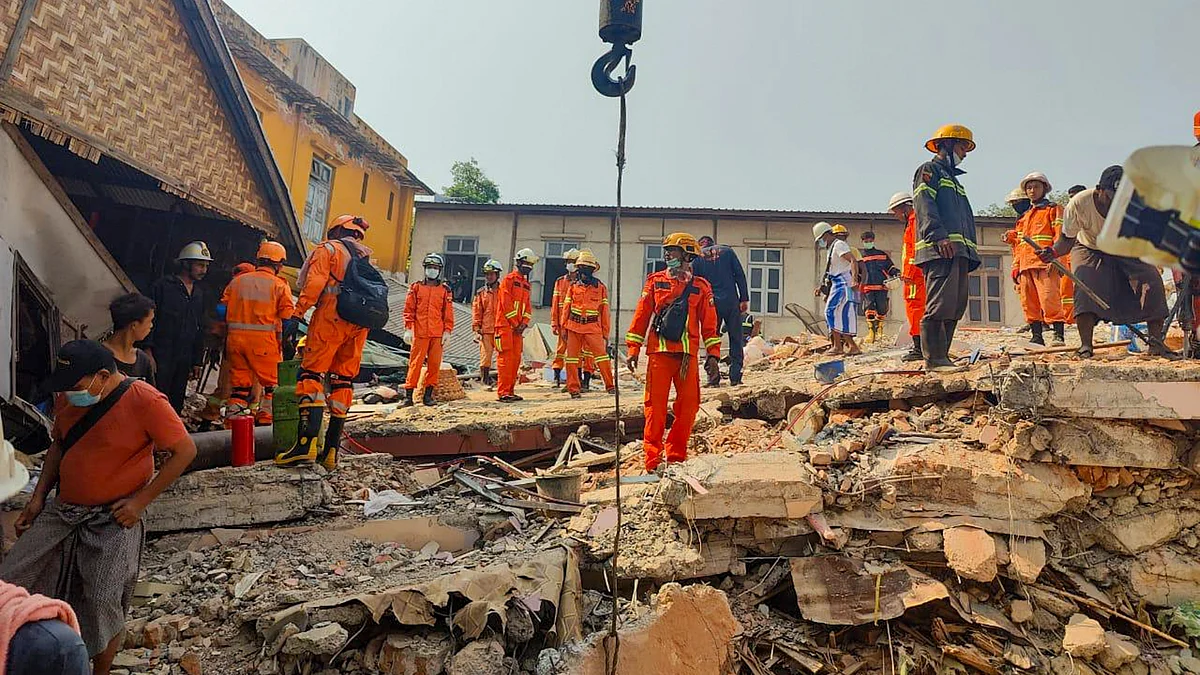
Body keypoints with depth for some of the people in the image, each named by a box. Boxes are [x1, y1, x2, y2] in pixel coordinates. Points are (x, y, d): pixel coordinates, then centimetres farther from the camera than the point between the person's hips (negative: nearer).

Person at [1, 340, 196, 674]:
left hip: (113, 520, -6)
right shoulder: (68, 397, 1)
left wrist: (140, 501, -17)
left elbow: (185, 451, -17)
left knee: (102, 606, -1)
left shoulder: (146, 402, -20)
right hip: (61, 511, 7)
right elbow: (59, 446, 17)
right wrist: (38, 498, 9)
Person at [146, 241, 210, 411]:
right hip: (161, 357, -6)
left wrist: (197, 361, 18)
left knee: (176, 404, 9)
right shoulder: (163, 286, -2)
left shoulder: (199, 293, 17)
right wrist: (148, 350, -14)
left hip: (185, 360, 6)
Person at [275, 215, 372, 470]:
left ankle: (307, 442, -23)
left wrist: (298, 313, -11)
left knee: (311, 374, -9)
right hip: (359, 324, 6)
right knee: (343, 380, 7)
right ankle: (332, 449, 6)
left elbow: (314, 283, -8)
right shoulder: (365, 257, 26)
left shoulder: (328, 249, 8)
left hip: (330, 317, -6)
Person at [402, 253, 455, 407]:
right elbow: (409, 309, 5)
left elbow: (448, 313, 9)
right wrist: (408, 329, -2)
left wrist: (447, 331, 1)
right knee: (415, 363, -2)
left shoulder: (445, 290, 11)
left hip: (437, 334, 2)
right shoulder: (416, 287, 8)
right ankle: (408, 394, 3)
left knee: (435, 364, 2)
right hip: (419, 333, -1)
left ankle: (428, 394, 11)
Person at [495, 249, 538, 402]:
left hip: (518, 327, 8)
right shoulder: (509, 280, -5)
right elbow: (506, 304, -12)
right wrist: (515, 324, -11)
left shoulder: (526, 283, 19)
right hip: (506, 325, -8)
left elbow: (527, 306, 15)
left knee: (516, 359, 7)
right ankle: (503, 392, -8)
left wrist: (524, 323, -1)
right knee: (506, 358, -9)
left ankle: (510, 391, 14)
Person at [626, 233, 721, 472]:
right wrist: (633, 349, 2)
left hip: (688, 354, 1)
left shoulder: (701, 287, 11)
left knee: (689, 405, 1)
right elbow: (641, 315, 7)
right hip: (659, 352, -1)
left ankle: (676, 457, 15)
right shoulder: (655, 281, 10)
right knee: (656, 406, -2)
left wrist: (713, 353, 3)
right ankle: (653, 459, 4)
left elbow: (709, 323, 11)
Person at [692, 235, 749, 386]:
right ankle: (735, 377, 3)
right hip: (731, 302, 0)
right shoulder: (727, 251, 8)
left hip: (711, 304, 0)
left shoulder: (697, 258, 8)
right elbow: (740, 275, 1)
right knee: (736, 339, 7)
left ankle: (713, 377, 2)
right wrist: (744, 299, 2)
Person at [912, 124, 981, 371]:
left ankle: (941, 356, 7)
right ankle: (934, 358, -18)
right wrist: (939, 236, -24)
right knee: (941, 303, -17)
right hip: (940, 250, -10)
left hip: (960, 251, 10)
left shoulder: (954, 179, 35)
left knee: (956, 306, 5)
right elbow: (924, 205, -11)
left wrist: (971, 252, 20)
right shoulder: (929, 170, 7)